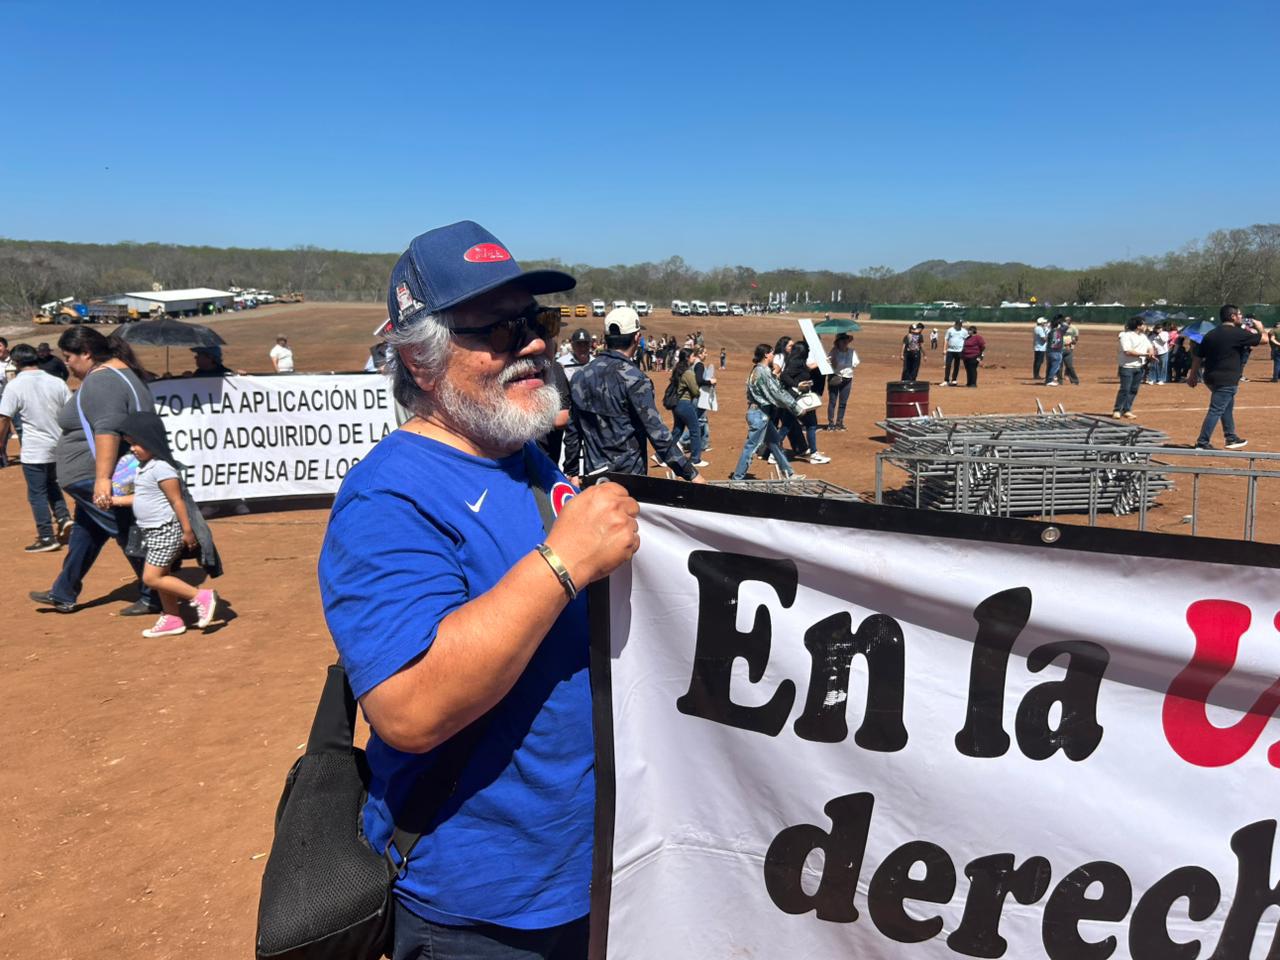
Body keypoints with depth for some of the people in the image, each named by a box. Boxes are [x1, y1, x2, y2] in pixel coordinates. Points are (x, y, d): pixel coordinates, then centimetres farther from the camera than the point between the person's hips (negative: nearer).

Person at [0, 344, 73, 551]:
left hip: (34, 451, -5)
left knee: (37, 494, 4)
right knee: (51, 485, 26)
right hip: (59, 446, 5)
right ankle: (63, 518, 10)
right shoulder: (57, 382, 1)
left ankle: (47, 538, 5)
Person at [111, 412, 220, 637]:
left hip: (165, 531, -10)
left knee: (151, 578, -9)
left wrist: (187, 530, -17)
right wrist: (118, 500, 15)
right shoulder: (144, 467, 11)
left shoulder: (162, 468, -19)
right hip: (153, 531, 10)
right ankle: (172, 619, 21)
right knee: (161, 576, 13)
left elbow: (177, 501, -19)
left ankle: (201, 597, -5)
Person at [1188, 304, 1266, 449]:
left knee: (1228, 406, 23)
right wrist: (1259, 327, 13)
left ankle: (1231, 438, 31)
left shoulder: (1211, 334, 9)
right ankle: (1202, 443, -7)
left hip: (1210, 377, 9)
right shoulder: (1237, 333, -13)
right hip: (1226, 381, -9)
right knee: (1216, 410, -6)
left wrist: (1193, 376, 20)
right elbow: (1265, 339, -7)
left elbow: (1198, 356, 12)